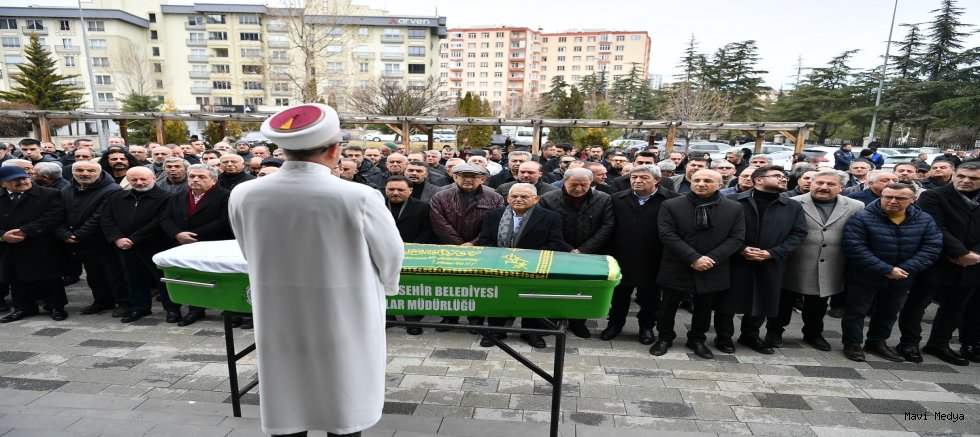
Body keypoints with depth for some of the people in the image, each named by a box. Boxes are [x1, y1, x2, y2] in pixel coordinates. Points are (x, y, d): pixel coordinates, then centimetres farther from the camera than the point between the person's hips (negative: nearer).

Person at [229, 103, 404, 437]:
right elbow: (391, 255, -7)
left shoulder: (243, 196, -10)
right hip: (344, 324, -3)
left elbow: (254, 258, 5)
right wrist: (380, 289, 15)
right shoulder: (359, 198, -22)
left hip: (279, 326, 4)